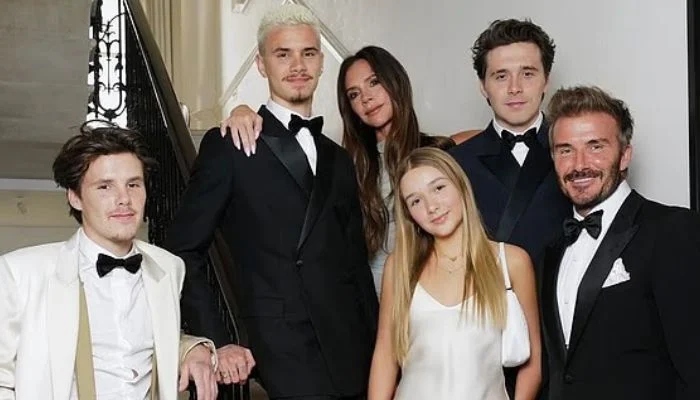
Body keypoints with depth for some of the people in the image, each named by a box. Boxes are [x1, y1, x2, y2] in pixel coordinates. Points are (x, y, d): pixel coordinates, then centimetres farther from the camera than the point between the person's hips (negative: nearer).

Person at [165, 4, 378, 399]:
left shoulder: (339, 159, 16)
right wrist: (217, 343, -8)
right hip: (287, 361, -5)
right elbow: (184, 250, -2)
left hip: (355, 358, 5)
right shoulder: (229, 146, -1)